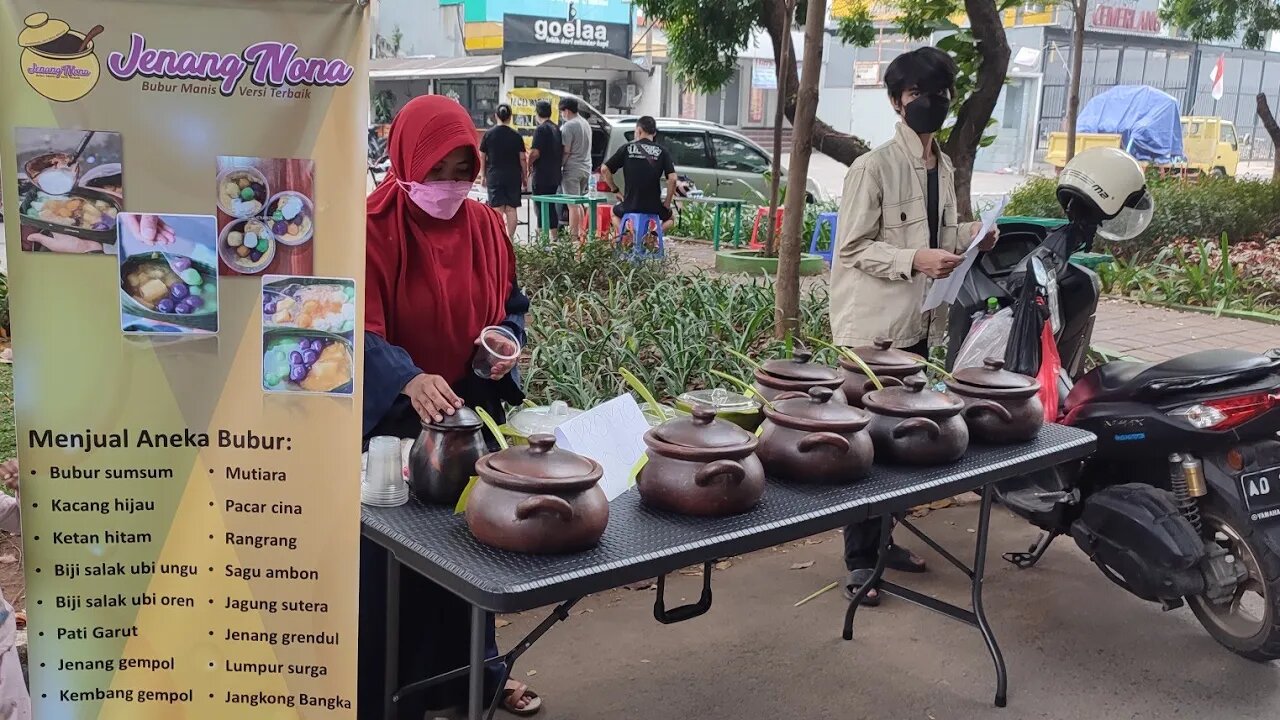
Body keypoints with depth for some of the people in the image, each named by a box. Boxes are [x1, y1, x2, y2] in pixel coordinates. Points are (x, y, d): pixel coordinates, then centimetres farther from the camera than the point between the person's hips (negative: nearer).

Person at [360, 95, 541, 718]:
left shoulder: (486, 225, 2)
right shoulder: (372, 228, -15)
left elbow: (512, 304, 13)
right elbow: (358, 330, -24)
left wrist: (507, 342, -10)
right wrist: (409, 381, -42)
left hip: (474, 413, 5)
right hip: (393, 422, -5)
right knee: (393, 561, 5)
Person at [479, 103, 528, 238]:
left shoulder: (488, 134, -1)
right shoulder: (516, 135, -2)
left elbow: (482, 157, 2)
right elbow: (522, 158, -1)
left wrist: (483, 175, 12)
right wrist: (525, 176, 10)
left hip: (494, 176, 0)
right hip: (513, 176, 0)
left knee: (497, 209, 0)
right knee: (511, 209, 5)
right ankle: (510, 239, 5)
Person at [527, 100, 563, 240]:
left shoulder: (541, 129, -14)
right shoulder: (557, 129, 13)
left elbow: (535, 153, -20)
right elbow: (563, 152, 19)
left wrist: (528, 163, -4)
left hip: (542, 176, -8)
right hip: (555, 176, 8)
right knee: (551, 206, 14)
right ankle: (553, 238, 17)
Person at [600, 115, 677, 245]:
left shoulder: (627, 148, 2)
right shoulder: (662, 151, 0)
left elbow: (604, 170, -1)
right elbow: (672, 178, -9)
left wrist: (614, 189, 12)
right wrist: (667, 203, 3)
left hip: (630, 205, 1)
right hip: (654, 207, -1)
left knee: (615, 212, 35)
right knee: (670, 218, 31)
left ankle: (625, 230, 6)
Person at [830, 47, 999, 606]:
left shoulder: (944, 168, 12)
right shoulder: (873, 167, -13)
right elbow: (853, 248, -14)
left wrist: (968, 238, 3)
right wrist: (915, 259, -25)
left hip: (916, 323, 8)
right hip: (872, 325, -8)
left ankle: (883, 540, 30)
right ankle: (859, 561, 7)